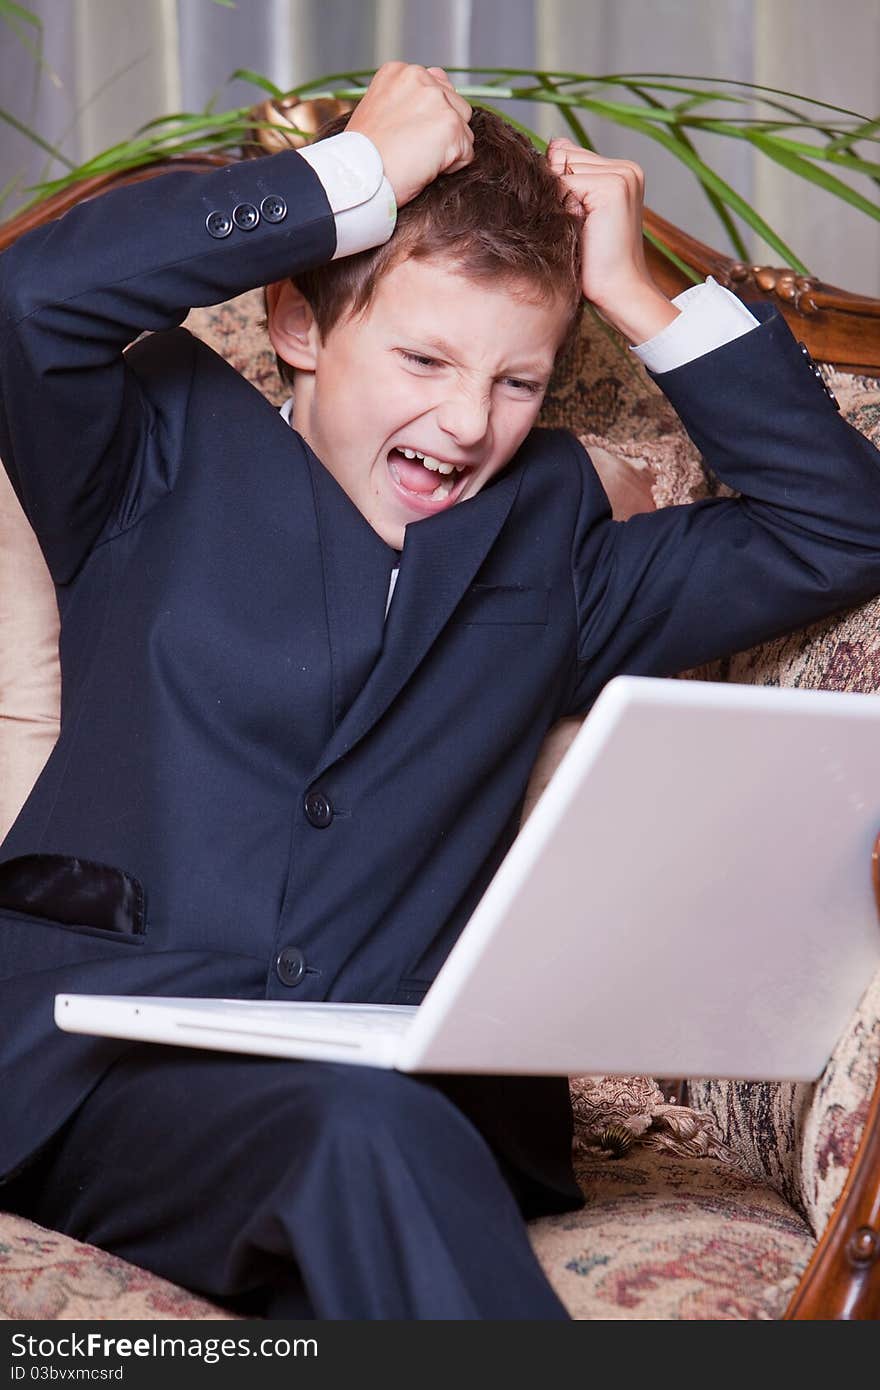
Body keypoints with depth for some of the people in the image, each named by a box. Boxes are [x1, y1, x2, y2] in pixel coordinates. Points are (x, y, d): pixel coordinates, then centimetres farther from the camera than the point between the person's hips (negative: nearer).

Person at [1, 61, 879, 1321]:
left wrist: (635, 295, 15)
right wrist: (357, 177, 1)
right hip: (106, 1064, -2)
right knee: (368, 1136, -37)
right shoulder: (170, 457, 15)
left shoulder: (543, 535, 23)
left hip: (404, 1100, 2)